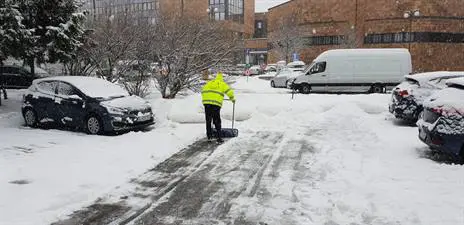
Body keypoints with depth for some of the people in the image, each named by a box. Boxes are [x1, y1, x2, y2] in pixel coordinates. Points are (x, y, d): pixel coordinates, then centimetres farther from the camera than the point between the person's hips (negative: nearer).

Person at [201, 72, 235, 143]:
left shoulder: (209, 83, 22)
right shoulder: (222, 84, 12)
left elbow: (203, 91, 23)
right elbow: (229, 91, 4)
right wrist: (232, 98, 22)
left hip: (207, 102, 3)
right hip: (216, 103, -3)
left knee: (208, 121, 12)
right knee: (217, 121, 2)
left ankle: (209, 137, 17)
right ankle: (219, 138, 2)